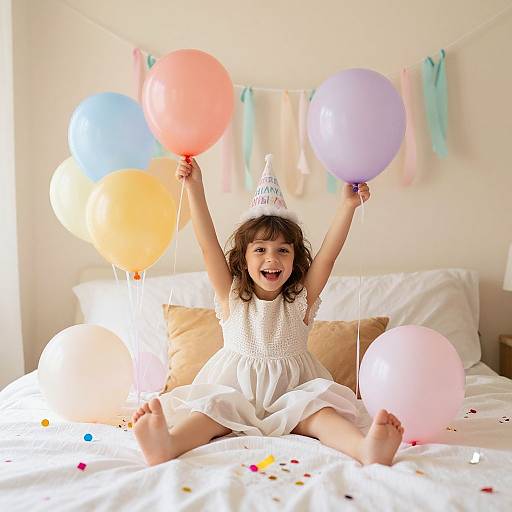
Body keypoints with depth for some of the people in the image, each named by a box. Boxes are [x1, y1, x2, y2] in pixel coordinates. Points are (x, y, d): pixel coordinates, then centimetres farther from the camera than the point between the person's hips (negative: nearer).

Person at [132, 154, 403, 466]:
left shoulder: (301, 299, 4)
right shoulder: (232, 297, 3)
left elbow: (329, 253, -7)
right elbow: (208, 245, -7)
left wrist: (349, 205, -18)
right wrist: (195, 188, -14)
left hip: (290, 394, 1)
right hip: (234, 391, 0)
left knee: (316, 409, -29)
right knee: (217, 406, -30)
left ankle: (366, 449, -53)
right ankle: (167, 447, -56)